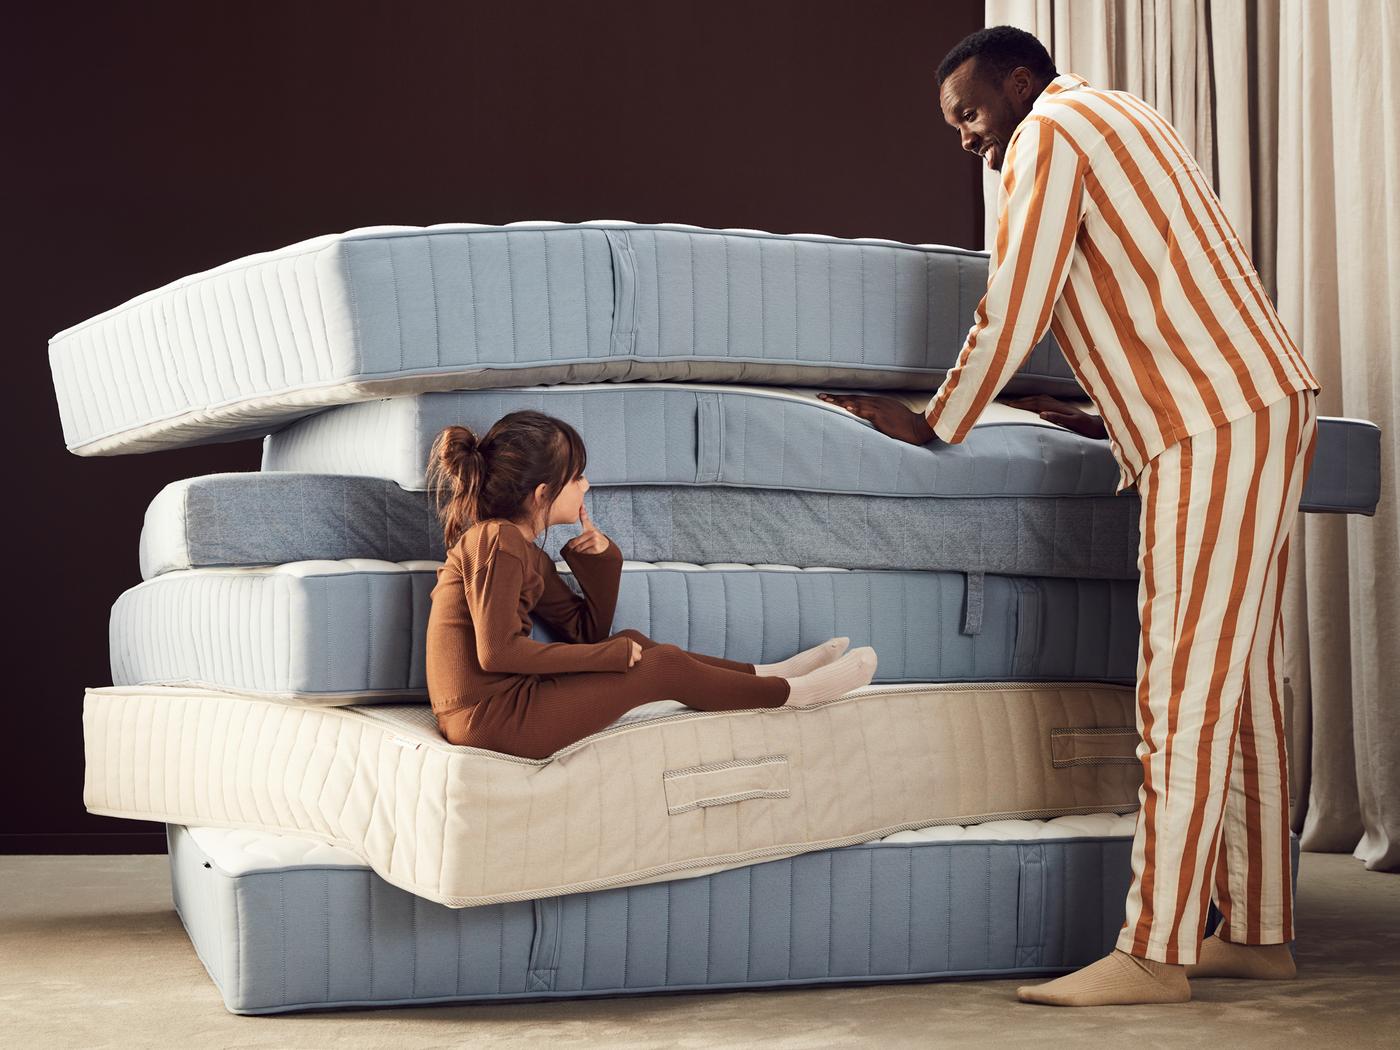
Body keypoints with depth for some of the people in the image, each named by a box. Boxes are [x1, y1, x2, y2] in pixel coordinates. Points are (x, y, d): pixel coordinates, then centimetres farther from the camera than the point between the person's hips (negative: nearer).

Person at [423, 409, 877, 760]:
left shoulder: (524, 552, 15)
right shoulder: (497, 540, -14)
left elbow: (587, 631, 19)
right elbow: (498, 650, -22)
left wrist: (599, 558, 2)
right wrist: (614, 653, -14)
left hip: (483, 712, 9)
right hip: (491, 718, -9)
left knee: (633, 644, 16)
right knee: (665, 666, -1)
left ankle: (765, 675, 28)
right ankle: (792, 692, 16)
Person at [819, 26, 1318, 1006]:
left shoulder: (1050, 133, -4)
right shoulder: (1126, 121, 25)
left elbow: (1012, 310, -7)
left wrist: (935, 425, 3)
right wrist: (1113, 418, 33)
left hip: (1217, 429, -10)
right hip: (1270, 413, 10)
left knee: (1186, 692, -12)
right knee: (1242, 685, 9)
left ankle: (1155, 954, -11)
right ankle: (1257, 932, 13)